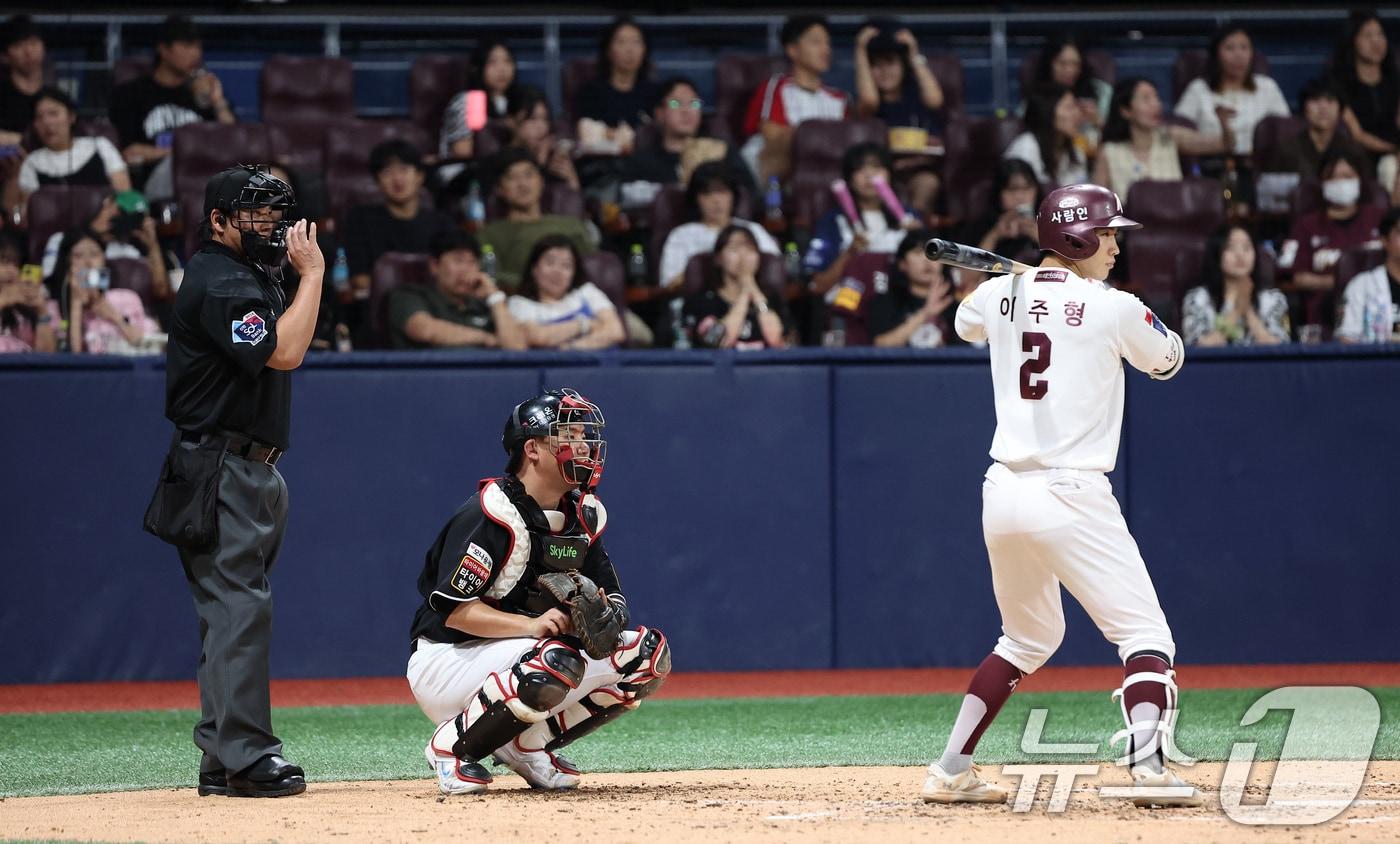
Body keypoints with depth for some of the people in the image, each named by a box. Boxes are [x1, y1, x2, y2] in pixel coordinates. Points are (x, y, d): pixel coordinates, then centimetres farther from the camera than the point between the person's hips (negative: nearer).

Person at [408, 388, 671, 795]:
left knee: (648, 654, -4)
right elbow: (453, 610, -24)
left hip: (519, 650, 8)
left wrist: (606, 614, -16)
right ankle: (452, 745, -14)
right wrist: (532, 624, -34)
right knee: (555, 662, -38)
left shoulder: (582, 515, 7)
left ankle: (525, 744, 1)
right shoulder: (492, 514, -19)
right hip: (446, 660, -8)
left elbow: (610, 593, 9)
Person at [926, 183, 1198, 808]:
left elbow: (965, 323, 33)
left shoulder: (999, 296, 8)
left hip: (1002, 495, 6)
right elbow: (1167, 360, 13)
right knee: (1144, 634, -2)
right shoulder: (1113, 309, -7)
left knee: (1029, 638, 25)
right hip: (1070, 497, -6)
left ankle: (950, 770, 23)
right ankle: (1148, 769, -23)